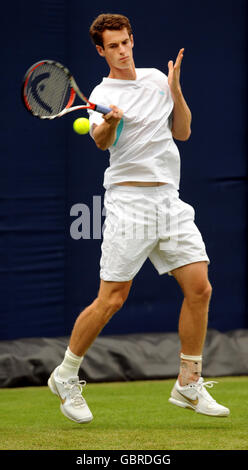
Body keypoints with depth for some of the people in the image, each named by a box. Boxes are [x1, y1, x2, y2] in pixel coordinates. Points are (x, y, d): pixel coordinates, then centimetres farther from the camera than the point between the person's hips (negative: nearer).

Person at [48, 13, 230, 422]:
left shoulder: (157, 79, 14)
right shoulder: (103, 94, -4)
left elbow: (182, 132, 19)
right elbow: (101, 141, -23)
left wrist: (176, 89, 5)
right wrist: (108, 123, -46)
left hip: (170, 201, 6)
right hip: (129, 201, -5)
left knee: (199, 288, -3)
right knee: (111, 299, -7)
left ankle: (189, 387, 7)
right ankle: (65, 378, 11)